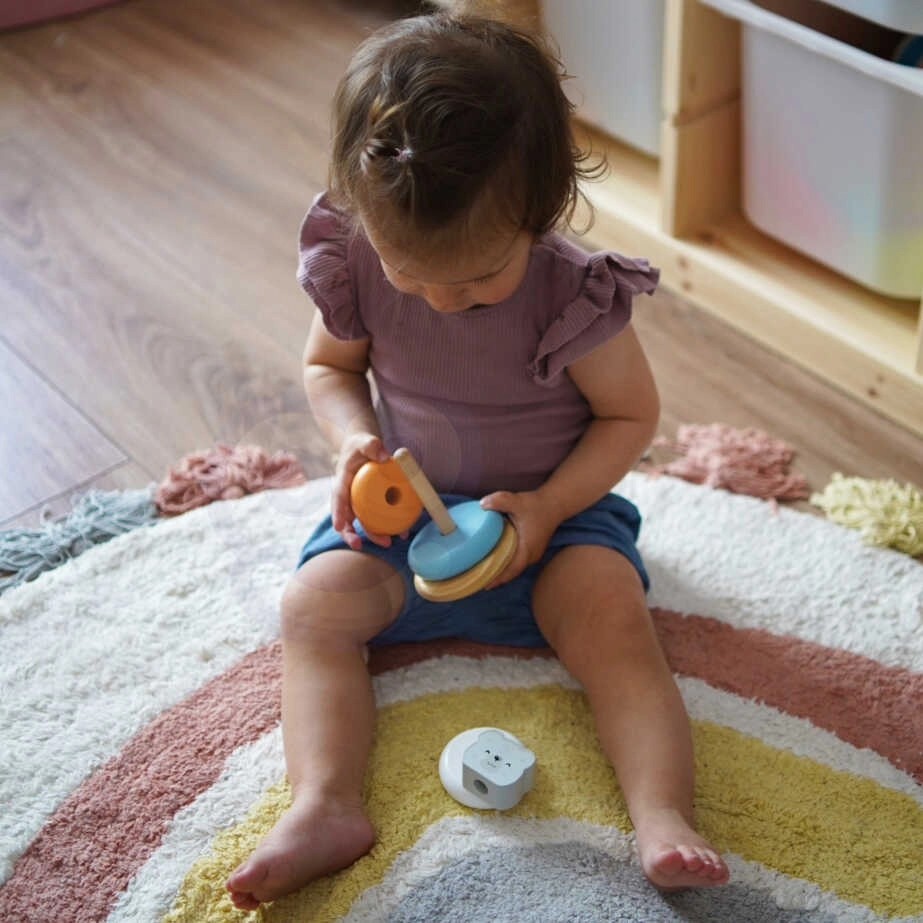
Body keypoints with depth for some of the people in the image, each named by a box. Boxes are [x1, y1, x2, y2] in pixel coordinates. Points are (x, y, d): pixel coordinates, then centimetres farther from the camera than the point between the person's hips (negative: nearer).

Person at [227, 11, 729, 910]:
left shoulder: (574, 295, -22)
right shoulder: (354, 266, -14)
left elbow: (629, 414, -9)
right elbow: (328, 366, 4)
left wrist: (547, 506, -23)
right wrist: (356, 442, -17)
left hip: (551, 509, -2)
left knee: (614, 624, -26)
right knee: (314, 602, -18)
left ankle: (663, 819, -28)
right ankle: (323, 805, -26)